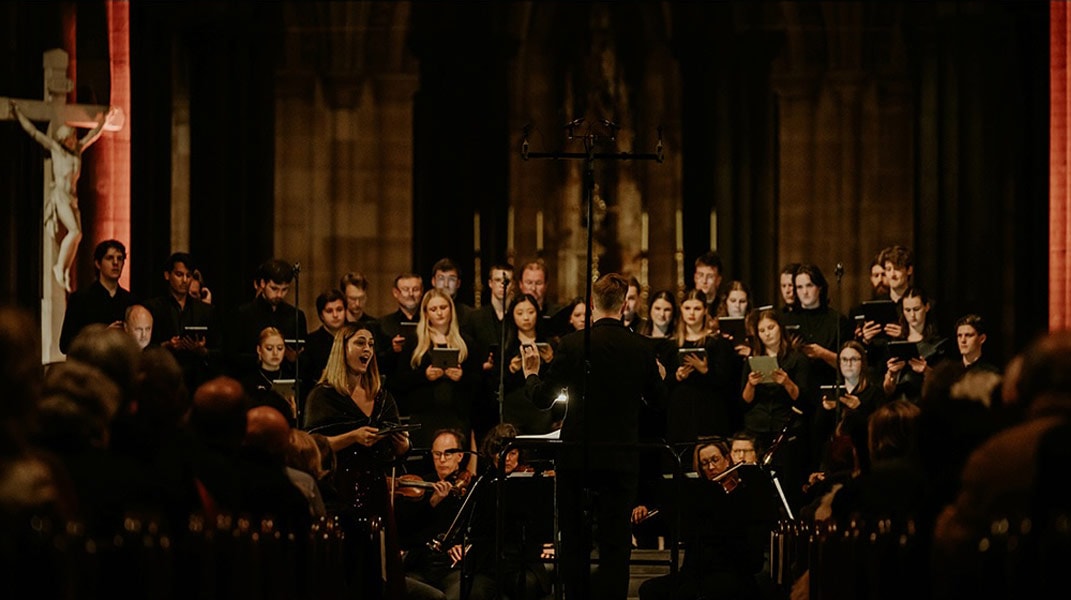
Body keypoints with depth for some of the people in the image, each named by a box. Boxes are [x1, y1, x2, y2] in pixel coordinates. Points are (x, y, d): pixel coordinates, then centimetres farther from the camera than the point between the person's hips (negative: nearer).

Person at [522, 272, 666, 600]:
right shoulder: (641, 348, -5)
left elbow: (543, 397, -8)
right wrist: (659, 376, 31)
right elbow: (656, 399, 9)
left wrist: (531, 373, 12)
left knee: (574, 540, 12)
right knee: (615, 542, 4)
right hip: (621, 460, 1)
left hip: (576, 456, -1)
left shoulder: (572, 344, -10)